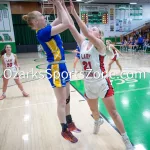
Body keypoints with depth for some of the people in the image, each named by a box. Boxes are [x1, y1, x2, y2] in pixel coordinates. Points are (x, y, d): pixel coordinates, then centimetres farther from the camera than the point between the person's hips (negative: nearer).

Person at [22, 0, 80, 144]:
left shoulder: (46, 30, 9)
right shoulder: (42, 33, -18)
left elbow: (60, 19, 20)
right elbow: (66, 23, -24)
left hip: (61, 66, 10)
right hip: (55, 69, -10)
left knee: (67, 99, 19)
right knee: (61, 102, 4)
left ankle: (69, 124, 37)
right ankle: (65, 130, 23)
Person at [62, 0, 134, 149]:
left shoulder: (100, 44, -11)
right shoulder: (83, 43, 5)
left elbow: (87, 33, -29)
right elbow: (72, 27, -2)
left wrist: (75, 14, -26)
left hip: (102, 83, -5)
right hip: (89, 84, 6)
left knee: (113, 112, 3)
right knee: (93, 110, 23)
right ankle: (98, 121, 57)